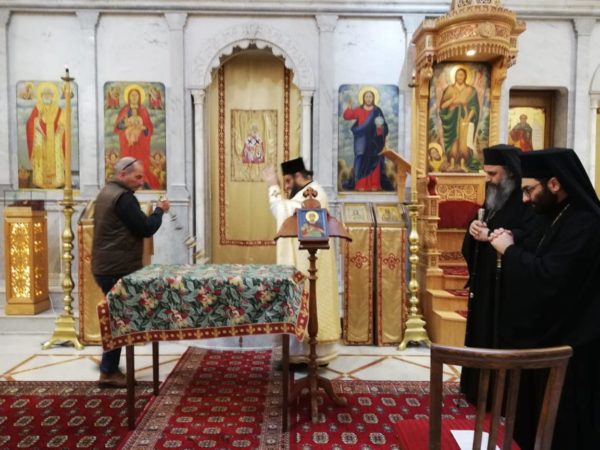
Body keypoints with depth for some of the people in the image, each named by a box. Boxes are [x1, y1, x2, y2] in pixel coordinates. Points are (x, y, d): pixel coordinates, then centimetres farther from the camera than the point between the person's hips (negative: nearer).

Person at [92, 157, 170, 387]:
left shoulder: (106, 192, 15)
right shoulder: (123, 197, -17)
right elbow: (146, 229, -17)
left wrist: (151, 213, 9)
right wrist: (159, 210, -3)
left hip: (106, 267, 10)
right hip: (118, 270, -10)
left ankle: (109, 365, 27)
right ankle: (109, 372, 5)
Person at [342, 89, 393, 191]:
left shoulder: (377, 111, 5)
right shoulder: (358, 110, 7)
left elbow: (383, 126, 1)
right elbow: (347, 116, -2)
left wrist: (379, 126, -20)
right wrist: (349, 106, -13)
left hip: (373, 140, 0)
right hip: (362, 141, 0)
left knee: (374, 162, -2)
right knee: (361, 161, -5)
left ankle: (374, 185, 1)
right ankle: (360, 185, -4)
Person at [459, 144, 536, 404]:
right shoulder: (493, 199, 13)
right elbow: (471, 244, 15)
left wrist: (490, 236, -22)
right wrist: (474, 229, -7)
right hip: (485, 283, 8)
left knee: (502, 341, 0)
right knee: (482, 336, 15)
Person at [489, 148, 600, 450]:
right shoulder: (555, 216, 8)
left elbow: (549, 278, -30)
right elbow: (537, 262, 14)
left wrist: (509, 250, -18)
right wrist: (511, 246, -4)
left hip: (568, 343, -9)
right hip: (546, 334, 9)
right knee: (538, 423, 22)